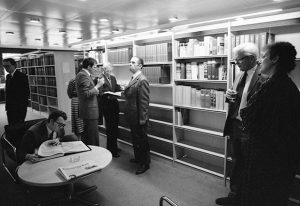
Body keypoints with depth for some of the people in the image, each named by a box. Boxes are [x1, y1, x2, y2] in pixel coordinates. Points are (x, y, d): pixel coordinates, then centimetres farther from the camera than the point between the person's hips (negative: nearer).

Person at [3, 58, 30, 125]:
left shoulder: (22, 76, -10)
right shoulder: (8, 76, 13)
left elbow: (26, 93, -13)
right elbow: (7, 92, 17)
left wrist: (23, 107, -15)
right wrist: (7, 106, 9)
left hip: (19, 109, -7)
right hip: (10, 108, 7)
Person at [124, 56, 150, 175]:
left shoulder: (142, 81, -20)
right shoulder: (133, 79, 11)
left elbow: (144, 102, -22)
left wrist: (142, 119, -22)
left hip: (138, 118, -9)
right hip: (132, 117, 9)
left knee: (142, 140, 6)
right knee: (135, 138, 23)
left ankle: (145, 163, 22)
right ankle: (138, 157, 42)